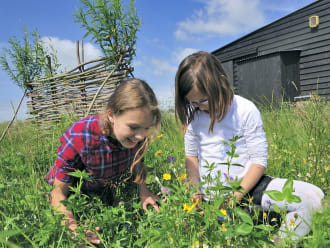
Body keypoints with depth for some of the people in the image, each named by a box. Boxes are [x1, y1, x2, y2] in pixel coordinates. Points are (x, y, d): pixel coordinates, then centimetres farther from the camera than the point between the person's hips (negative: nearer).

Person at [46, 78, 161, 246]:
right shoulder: (78, 138, -40)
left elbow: (136, 163, -2)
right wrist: (74, 226, -40)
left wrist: (143, 191, -15)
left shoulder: (137, 135, -27)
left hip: (106, 193, 4)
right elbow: (59, 191, -27)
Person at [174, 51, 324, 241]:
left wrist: (237, 195, -18)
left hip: (247, 184, -2)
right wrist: (195, 189, -5)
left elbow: (259, 161, -10)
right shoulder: (194, 116, -1)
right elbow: (191, 155, 10)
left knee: (313, 196, -19)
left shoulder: (246, 111, -12)